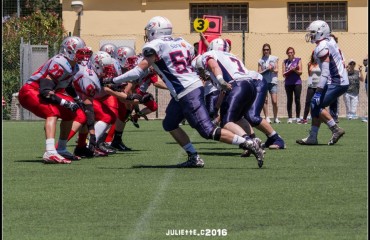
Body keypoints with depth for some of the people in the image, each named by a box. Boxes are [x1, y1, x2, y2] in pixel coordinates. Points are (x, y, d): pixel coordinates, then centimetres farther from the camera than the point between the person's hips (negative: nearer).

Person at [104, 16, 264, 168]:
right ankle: (194, 158, 14)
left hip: (187, 94, -9)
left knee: (208, 131, -7)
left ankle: (248, 144, -9)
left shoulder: (154, 46, -6)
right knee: (170, 124, 18)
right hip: (195, 86, 9)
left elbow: (140, 71, -9)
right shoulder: (181, 42, 16)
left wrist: (114, 80, -2)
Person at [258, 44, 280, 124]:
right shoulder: (261, 61, 10)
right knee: (265, 100, -5)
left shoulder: (274, 58, 10)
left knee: (274, 101, -5)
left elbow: (277, 70, 5)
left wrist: (272, 69, -16)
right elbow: (259, 72, 5)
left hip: (273, 81, 0)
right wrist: (267, 69, -11)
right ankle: (267, 118, -1)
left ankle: (275, 118, 6)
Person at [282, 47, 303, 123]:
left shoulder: (298, 60, 6)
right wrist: (289, 71, -13)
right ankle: (290, 117, 2)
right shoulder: (285, 62, 10)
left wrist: (294, 70, -16)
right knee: (289, 100, 1)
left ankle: (298, 117, 1)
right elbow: (284, 74, 5)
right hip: (288, 83, 2)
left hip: (297, 83, -1)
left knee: (297, 100, -4)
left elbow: (300, 72, 1)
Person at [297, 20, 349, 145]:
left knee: (317, 105, -9)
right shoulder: (331, 43, 13)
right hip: (342, 82, 10)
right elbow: (341, 63, 19)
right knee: (316, 106, 11)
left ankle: (336, 129, -6)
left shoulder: (322, 47, -16)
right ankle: (312, 137, 12)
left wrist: (318, 92, -22)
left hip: (335, 83, -10)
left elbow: (325, 73, -22)